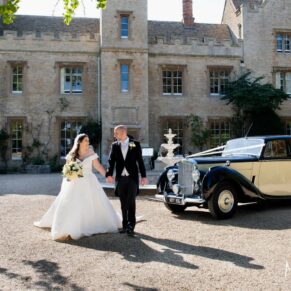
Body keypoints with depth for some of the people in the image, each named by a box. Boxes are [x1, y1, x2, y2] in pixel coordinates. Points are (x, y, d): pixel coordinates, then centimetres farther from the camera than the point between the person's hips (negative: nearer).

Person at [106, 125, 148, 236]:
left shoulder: (135, 144, 1)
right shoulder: (114, 145, 7)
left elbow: (140, 161, 1)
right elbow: (111, 161, -2)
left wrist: (143, 176, -4)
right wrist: (109, 174, -16)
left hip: (132, 177, -3)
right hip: (120, 178, 3)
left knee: (131, 202, -5)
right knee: (123, 203, 9)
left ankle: (131, 226, -2)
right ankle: (125, 225, 18)